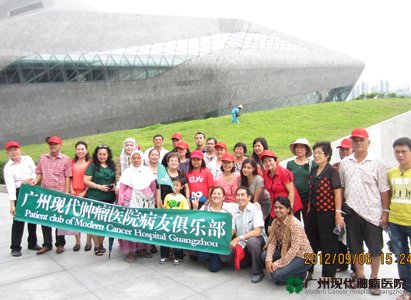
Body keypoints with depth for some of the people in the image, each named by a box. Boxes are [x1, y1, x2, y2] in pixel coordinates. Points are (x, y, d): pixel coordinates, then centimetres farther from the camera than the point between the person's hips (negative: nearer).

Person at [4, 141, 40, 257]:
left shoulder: (28, 159, 2)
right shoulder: (8, 167, -8)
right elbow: (10, 186, -16)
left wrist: (30, 179, -17)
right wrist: (12, 204, -22)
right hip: (19, 193, -3)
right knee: (18, 220, -4)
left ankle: (32, 243, 27)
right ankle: (15, 247, 6)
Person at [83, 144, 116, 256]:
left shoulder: (112, 165, 10)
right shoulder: (92, 165, -4)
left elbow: (116, 179, 19)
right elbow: (86, 181, -9)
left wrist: (114, 185, -2)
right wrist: (99, 186, -16)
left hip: (109, 198, 4)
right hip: (95, 198, -4)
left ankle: (101, 244, 27)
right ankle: (97, 246, 13)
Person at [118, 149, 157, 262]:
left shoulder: (147, 170, 9)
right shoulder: (127, 171, 4)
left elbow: (153, 186, 12)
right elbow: (122, 188, 1)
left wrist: (153, 200, 9)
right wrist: (120, 203, -4)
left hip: (146, 202, 2)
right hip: (131, 202, -2)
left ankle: (142, 248, 17)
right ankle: (130, 251, 1)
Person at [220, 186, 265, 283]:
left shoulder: (255, 210, -14)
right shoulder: (235, 212, 4)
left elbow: (257, 232, -24)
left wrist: (238, 238, -32)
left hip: (256, 240, -5)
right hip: (241, 243, 5)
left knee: (251, 241, -39)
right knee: (224, 256, -16)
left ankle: (258, 272, -16)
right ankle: (248, 260, 12)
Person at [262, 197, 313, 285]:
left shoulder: (295, 224, -24)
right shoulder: (275, 222, -3)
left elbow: (294, 249, -27)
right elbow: (272, 242, -7)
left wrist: (277, 264, -27)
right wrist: (269, 260, -23)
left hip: (302, 257, -7)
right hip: (286, 253, 7)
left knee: (278, 274, -23)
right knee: (264, 256, -11)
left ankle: (301, 274, 4)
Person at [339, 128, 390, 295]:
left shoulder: (376, 163, -3)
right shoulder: (344, 163, 4)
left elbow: (384, 190, -2)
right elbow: (340, 188, 10)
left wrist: (385, 211, -6)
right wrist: (338, 209, 7)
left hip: (372, 212, -2)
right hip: (351, 212, 3)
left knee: (375, 248, 6)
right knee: (355, 246, 14)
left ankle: (374, 279, 24)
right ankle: (359, 275, 31)